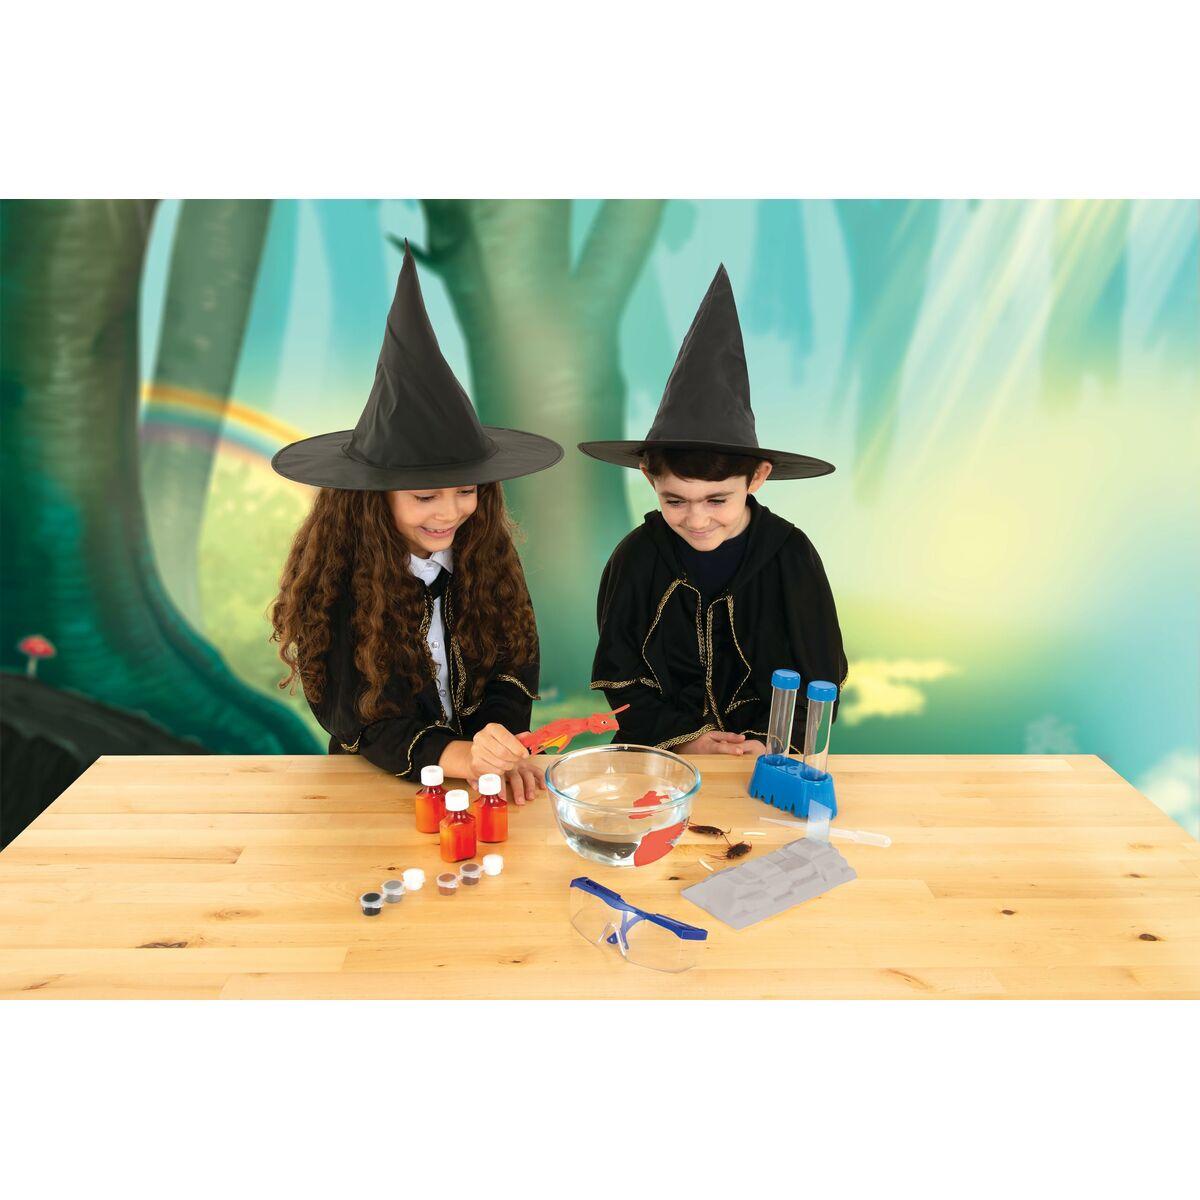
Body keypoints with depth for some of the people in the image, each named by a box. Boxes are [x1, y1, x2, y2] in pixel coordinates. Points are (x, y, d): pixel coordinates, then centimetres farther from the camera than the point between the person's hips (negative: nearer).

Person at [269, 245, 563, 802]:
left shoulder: (487, 548, -3)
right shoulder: (333, 574, -12)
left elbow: (515, 661, 1)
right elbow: (355, 713, -13)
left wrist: (500, 744, -18)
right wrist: (458, 757, -29)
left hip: (485, 776, 1)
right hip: (377, 780, 0)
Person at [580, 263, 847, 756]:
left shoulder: (790, 554, -6)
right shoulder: (637, 557, -4)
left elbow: (817, 680, 2)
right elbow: (618, 679, 2)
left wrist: (772, 744, -13)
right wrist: (683, 739, -11)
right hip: (660, 757, 0)